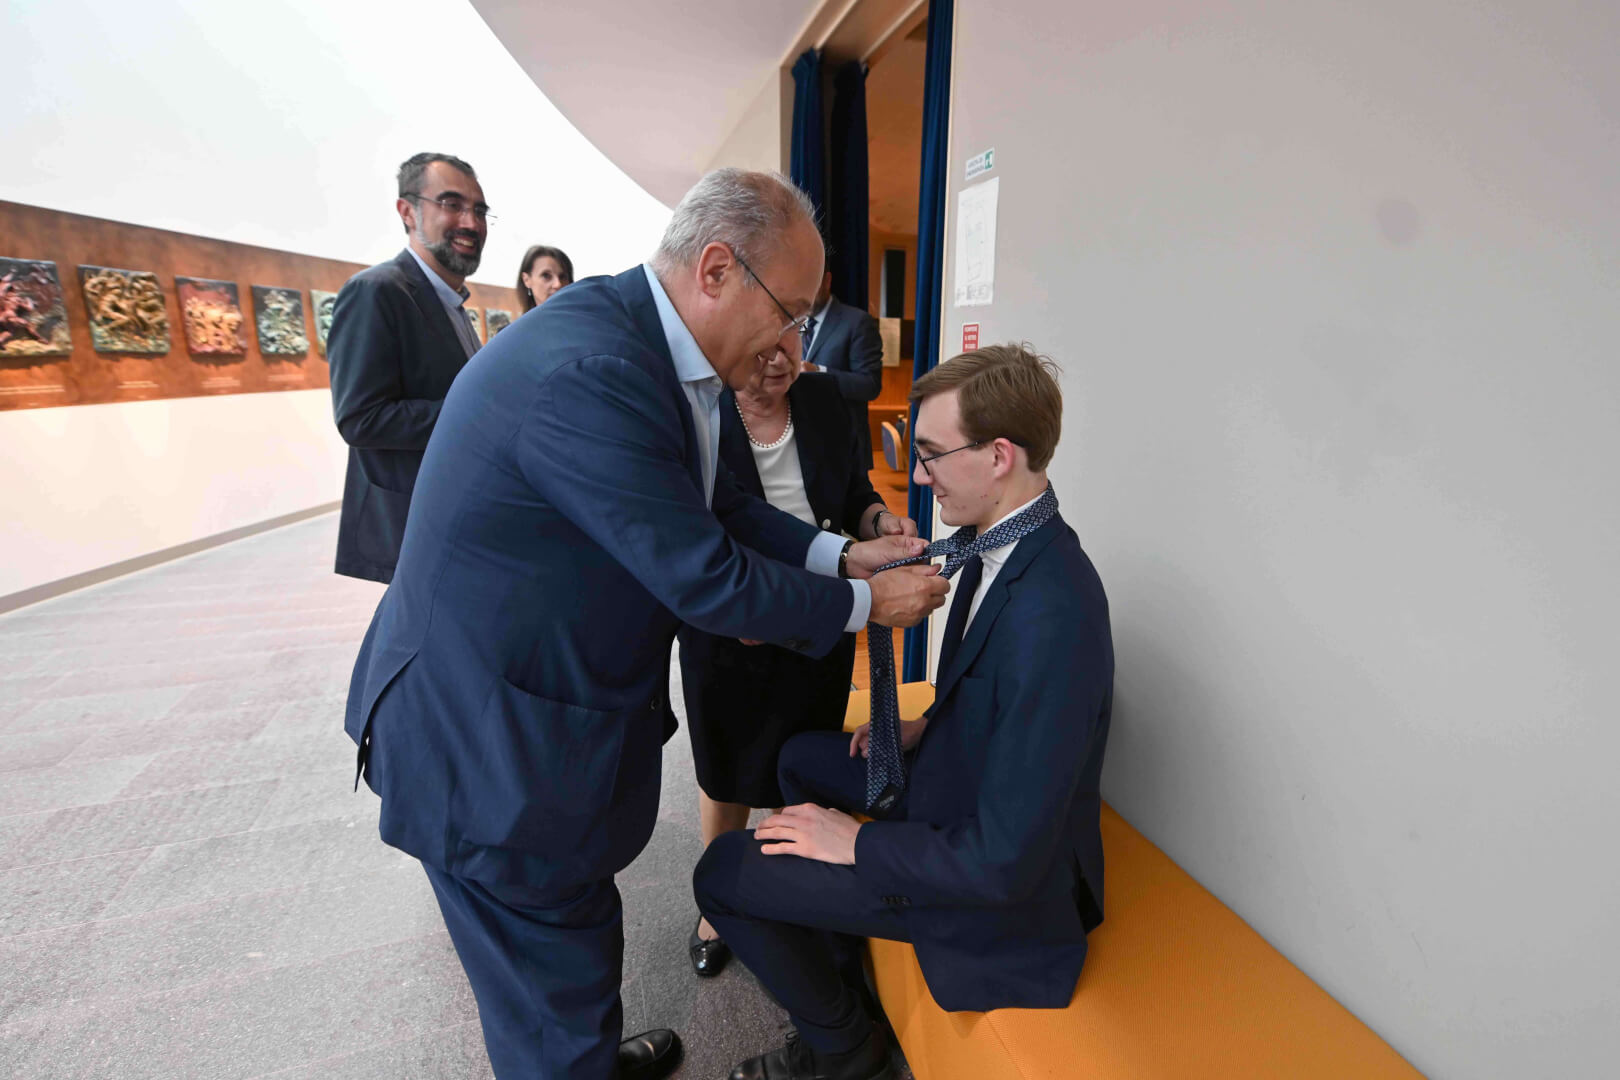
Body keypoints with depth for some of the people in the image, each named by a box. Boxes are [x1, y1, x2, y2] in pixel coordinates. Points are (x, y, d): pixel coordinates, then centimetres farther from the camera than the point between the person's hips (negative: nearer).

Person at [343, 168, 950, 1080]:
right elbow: (705, 580, -25)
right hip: (492, 744, -9)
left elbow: (722, 508, 8)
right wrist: (863, 605, -12)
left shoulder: (649, 344, 1)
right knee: (556, 981, 14)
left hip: (563, 699, 9)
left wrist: (840, 553, -2)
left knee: (579, 935, 29)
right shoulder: (590, 371, -30)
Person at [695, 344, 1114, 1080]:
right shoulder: (1004, 545, -6)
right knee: (802, 757, 21)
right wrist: (929, 727, 1)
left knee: (722, 872, -7)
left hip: (1001, 882, -8)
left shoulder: (1050, 617, -36)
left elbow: (1005, 861, -31)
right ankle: (834, 956, 37)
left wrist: (857, 843, -20)